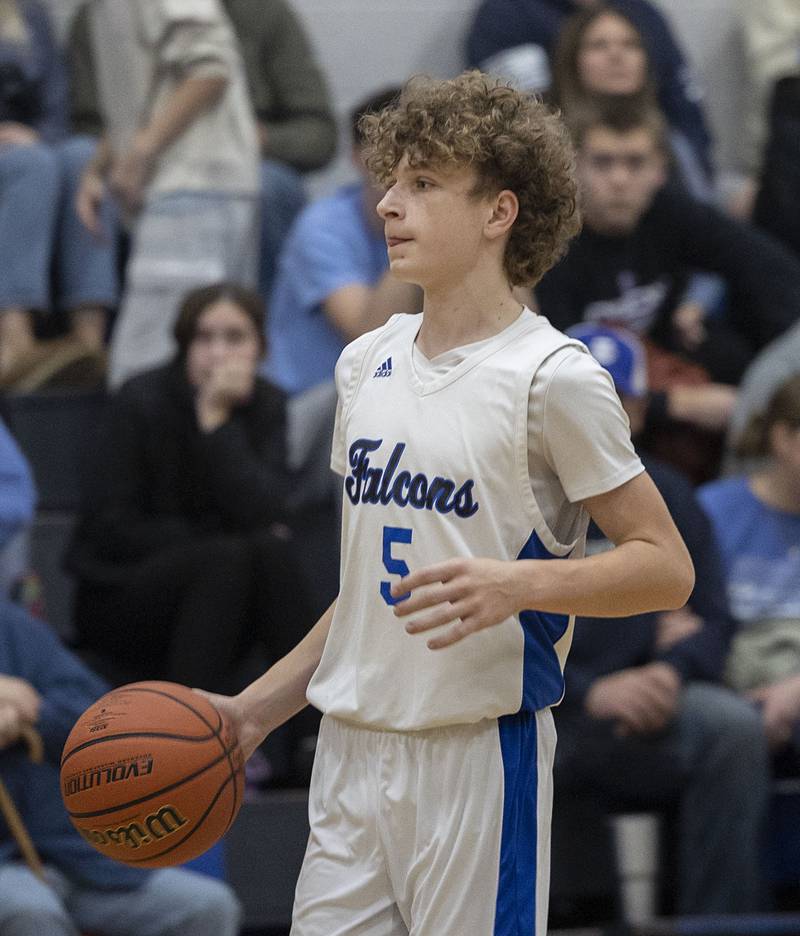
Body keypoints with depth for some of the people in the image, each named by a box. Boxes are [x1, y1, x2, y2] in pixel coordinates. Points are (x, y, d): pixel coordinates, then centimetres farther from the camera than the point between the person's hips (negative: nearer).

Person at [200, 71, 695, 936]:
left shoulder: (551, 377, -8)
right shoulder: (366, 364, 14)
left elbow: (665, 566, -8)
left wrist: (516, 585, -24)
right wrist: (258, 709, 17)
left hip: (480, 756, -6)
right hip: (352, 747, 7)